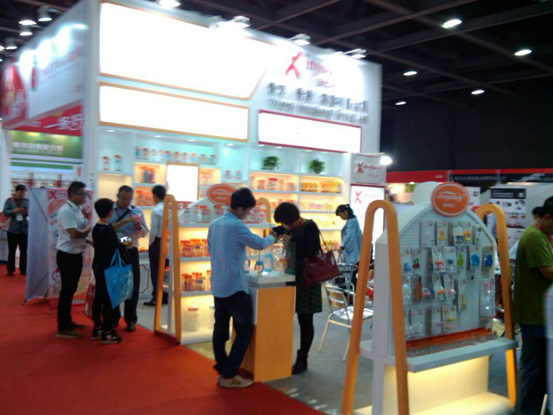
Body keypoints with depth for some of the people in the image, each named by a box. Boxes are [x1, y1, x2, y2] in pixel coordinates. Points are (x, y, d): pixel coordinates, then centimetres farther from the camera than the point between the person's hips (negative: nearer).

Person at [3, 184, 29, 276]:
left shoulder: (28, 201, 4)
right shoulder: (9, 201, 2)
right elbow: (5, 212, -7)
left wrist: (29, 212, -22)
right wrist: (14, 211, -25)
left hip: (25, 230, 1)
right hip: (13, 230, -1)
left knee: (24, 251, 5)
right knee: (11, 251, 3)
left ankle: (23, 270, 13)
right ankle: (10, 270, 11)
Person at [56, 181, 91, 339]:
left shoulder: (77, 210, 10)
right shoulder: (66, 211, -19)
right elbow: (74, 234, -27)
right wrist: (89, 229, -11)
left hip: (76, 254, 9)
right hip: (67, 256, -9)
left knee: (71, 289, 18)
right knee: (67, 290, -3)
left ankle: (67, 321, 31)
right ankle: (62, 328, 6)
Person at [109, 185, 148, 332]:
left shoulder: (137, 211, 4)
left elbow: (144, 233, 1)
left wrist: (138, 226, -20)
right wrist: (123, 222, -23)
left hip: (130, 252, 0)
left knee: (132, 286, 2)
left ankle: (131, 320, 14)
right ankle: (113, 318, 25)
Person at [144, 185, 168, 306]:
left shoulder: (156, 211, -15)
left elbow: (153, 231, -15)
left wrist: (150, 244, 0)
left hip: (157, 243, -5)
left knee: (155, 271, 4)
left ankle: (156, 298, 7)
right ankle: (165, 296, 21)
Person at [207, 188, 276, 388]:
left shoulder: (214, 224, 9)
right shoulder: (236, 226, -17)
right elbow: (259, 244, -10)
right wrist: (272, 238, 9)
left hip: (218, 285, 9)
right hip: (235, 286, -9)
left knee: (220, 329, 13)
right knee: (244, 331, 0)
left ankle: (221, 371, 20)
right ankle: (229, 376, 2)